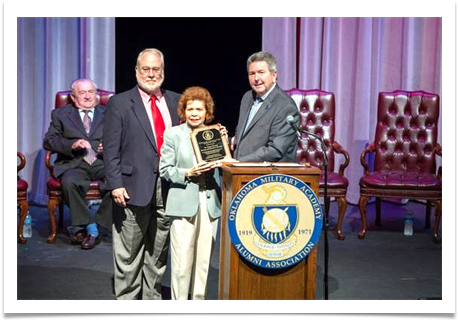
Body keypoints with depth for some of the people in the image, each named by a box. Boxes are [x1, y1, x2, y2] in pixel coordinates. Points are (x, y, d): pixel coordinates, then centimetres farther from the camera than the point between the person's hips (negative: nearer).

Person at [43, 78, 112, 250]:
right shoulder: (60, 114, 19)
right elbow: (49, 140, 6)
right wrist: (72, 145, -11)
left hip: (103, 163, 1)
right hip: (74, 164, -1)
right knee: (69, 182, -35)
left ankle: (80, 228, -18)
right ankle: (90, 228, -18)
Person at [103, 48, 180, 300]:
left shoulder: (176, 101, 12)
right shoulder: (120, 103, 1)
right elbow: (111, 149, -4)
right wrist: (115, 184, -11)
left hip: (169, 188, 4)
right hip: (135, 188, -4)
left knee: (159, 252, 13)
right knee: (129, 254, 4)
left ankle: (152, 298, 26)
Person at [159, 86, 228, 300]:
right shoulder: (173, 134, 2)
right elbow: (165, 170, 1)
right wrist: (188, 173, -14)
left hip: (210, 204, 3)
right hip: (184, 204, -3)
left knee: (204, 260, 10)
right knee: (182, 262, -1)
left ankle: (199, 302, 24)